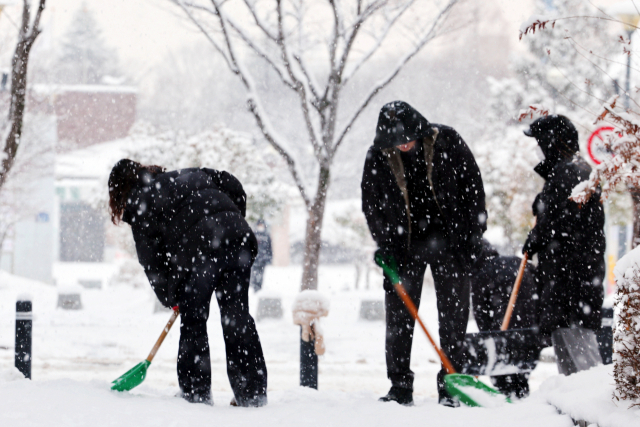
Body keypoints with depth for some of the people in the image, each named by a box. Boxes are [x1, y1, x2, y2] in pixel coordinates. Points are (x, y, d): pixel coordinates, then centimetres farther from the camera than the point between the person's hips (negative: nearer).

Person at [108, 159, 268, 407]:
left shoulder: (139, 207, 12)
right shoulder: (186, 175, 29)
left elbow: (151, 259, 10)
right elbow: (233, 186, 21)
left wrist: (170, 297, 20)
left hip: (200, 248, -5)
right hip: (237, 237, 5)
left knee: (193, 321, 9)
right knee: (238, 317, 8)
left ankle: (196, 393, 8)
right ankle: (253, 393, 9)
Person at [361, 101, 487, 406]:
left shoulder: (447, 141, -10)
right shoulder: (378, 156, -7)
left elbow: (473, 186, -1)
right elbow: (371, 204, 4)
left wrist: (474, 234, -4)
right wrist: (385, 246, -6)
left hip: (449, 240, -1)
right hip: (404, 244, 1)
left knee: (453, 314, 0)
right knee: (399, 315, 1)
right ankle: (400, 387, 8)